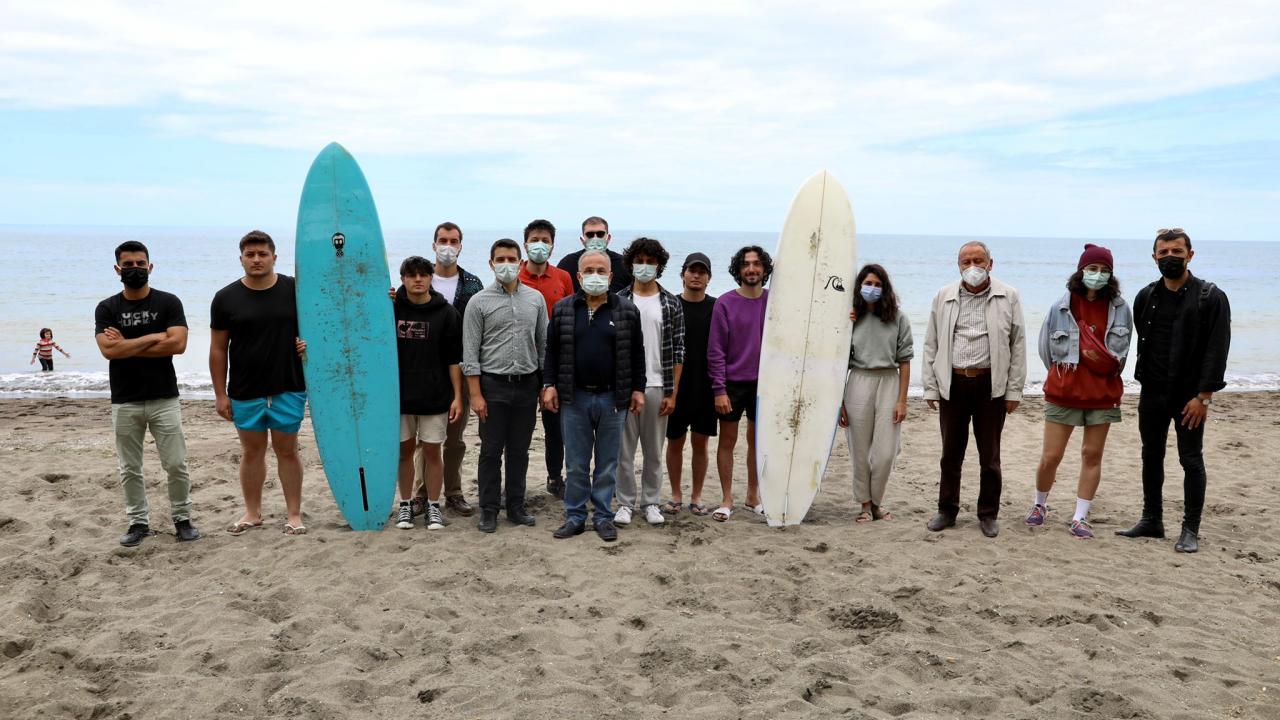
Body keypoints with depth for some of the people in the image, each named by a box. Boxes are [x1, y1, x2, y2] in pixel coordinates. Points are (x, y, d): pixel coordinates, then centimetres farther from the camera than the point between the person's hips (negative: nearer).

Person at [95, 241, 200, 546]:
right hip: (125, 402, 2)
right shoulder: (107, 309, 4)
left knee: (176, 464, 1)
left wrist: (127, 346, -10)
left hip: (164, 398, -2)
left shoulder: (169, 302, 0)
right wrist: (153, 338, -11)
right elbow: (108, 350, -11)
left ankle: (182, 518, 15)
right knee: (129, 469, 9)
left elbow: (178, 344, -14)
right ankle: (139, 522, 20)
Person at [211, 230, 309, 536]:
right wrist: (220, 394, 0)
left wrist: (307, 343, -11)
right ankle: (252, 513, 25)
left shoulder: (295, 290, -1)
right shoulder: (226, 298, 0)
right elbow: (218, 349, 3)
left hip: (288, 388, -1)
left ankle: (294, 514, 16)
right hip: (244, 393, 1)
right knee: (252, 452, 12)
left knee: (287, 451, 6)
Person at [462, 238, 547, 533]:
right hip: (493, 386, -3)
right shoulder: (479, 302, -3)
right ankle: (489, 510, 12)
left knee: (519, 451, 10)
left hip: (527, 385, 3)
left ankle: (516, 507, 20)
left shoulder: (536, 299, 6)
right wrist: (476, 394, -10)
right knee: (491, 451, 3)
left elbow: (544, 344, 11)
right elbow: (470, 352, -5)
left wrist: (547, 384, 7)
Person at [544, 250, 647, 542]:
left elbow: (636, 354, 5)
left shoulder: (627, 310, 2)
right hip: (574, 398, 1)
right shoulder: (563, 310, 4)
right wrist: (550, 384, -1)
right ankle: (575, 517, 17)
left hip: (612, 399, 0)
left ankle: (603, 517, 19)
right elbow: (552, 351, 7)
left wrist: (637, 389, 1)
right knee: (575, 464, 7)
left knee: (608, 463, 8)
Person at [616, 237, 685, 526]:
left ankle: (650, 502, 20)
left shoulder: (671, 304, 3)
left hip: (657, 387, 1)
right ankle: (626, 503, 16)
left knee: (654, 451, 9)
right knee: (624, 449, 5)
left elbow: (678, 352, 2)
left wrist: (672, 393, -3)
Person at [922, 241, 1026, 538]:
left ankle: (988, 514, 19)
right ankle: (947, 510, 21)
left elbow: (1018, 345, 4)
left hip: (991, 385, -1)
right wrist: (930, 387, 4)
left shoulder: (1008, 297, 3)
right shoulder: (944, 297, 7)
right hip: (952, 383, 1)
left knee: (990, 455, 7)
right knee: (950, 452, 8)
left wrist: (1014, 390, -1)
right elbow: (931, 344, 9)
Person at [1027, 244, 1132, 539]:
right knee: (1050, 457, 0)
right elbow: (1046, 348, 6)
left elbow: (1121, 352, 9)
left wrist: (1107, 372, -1)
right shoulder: (1061, 307, -6)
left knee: (1092, 455, 6)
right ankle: (1040, 505, 25)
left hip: (1102, 395, 2)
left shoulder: (1120, 309, -1)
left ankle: (1080, 518, 16)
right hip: (1062, 393, -1)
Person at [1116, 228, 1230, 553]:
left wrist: (1203, 395, -17)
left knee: (1191, 461, 2)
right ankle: (1151, 520, 24)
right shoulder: (1146, 297, 6)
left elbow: (1217, 350, -13)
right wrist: (1144, 383, 10)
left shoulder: (1211, 297, -8)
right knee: (1151, 457, 12)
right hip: (1152, 393, 5)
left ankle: (1190, 530, 10)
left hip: (1189, 395, -5)